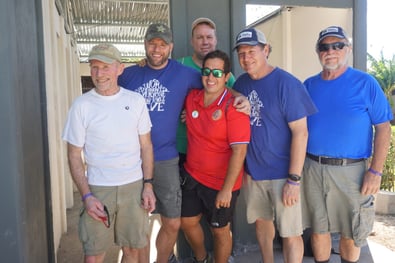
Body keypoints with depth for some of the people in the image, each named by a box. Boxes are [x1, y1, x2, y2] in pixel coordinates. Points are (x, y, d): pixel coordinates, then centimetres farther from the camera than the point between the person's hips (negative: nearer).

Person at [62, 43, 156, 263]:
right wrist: (87, 196, -10)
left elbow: (146, 146, 6)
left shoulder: (136, 101, 0)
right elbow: (74, 156, -2)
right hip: (98, 188, -1)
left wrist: (148, 185, -1)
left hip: (134, 186, 2)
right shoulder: (81, 105, -6)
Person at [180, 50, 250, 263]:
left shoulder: (233, 106, -20)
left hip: (221, 182, -6)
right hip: (192, 175, 6)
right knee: (187, 222, 19)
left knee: (220, 230, 13)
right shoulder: (191, 98, -3)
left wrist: (227, 189, -22)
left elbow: (239, 150, -22)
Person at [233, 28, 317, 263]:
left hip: (283, 173, -5)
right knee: (262, 222, 20)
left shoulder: (287, 83, -15)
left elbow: (300, 133, -16)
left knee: (290, 233, 3)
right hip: (253, 171, 6)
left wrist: (294, 180, -18)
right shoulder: (241, 83, 2)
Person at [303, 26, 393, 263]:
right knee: (319, 228, 15)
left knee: (350, 232, 12)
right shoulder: (309, 85, 6)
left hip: (351, 170, -2)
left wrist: (376, 171, -13)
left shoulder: (365, 83, -4)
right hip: (313, 169, 3)